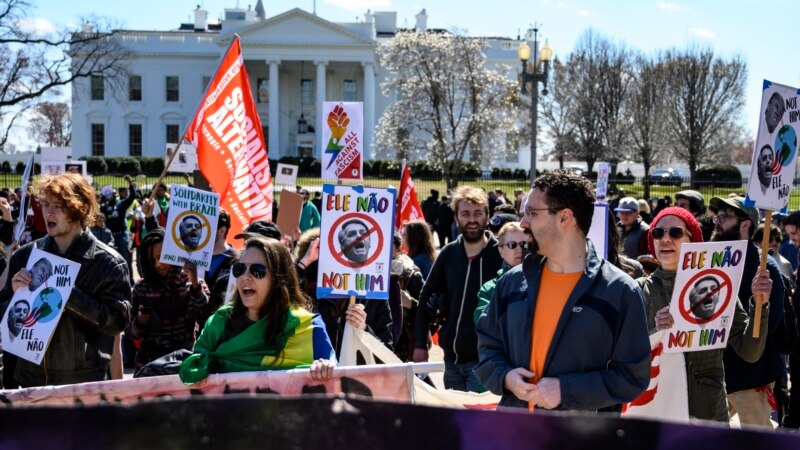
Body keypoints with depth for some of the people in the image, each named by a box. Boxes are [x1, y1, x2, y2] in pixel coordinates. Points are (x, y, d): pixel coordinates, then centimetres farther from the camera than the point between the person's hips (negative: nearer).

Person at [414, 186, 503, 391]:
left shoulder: (501, 254, -7)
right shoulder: (449, 253, 5)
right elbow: (427, 298, 10)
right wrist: (420, 345, 4)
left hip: (483, 360, -5)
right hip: (452, 359, 5)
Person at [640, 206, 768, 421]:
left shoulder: (715, 286, -2)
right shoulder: (640, 290, -2)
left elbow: (750, 352, -3)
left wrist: (759, 304, -16)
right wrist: (655, 333, -23)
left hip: (710, 413, 0)